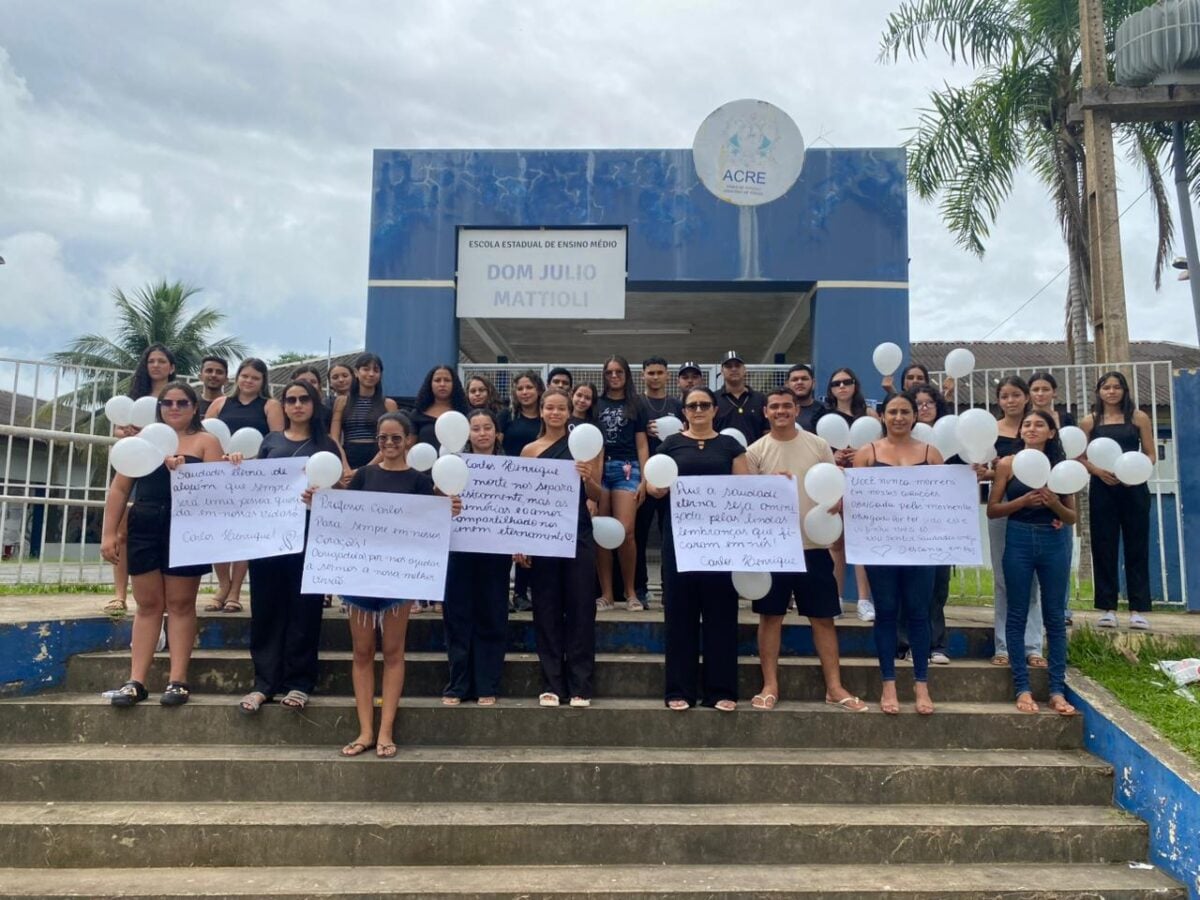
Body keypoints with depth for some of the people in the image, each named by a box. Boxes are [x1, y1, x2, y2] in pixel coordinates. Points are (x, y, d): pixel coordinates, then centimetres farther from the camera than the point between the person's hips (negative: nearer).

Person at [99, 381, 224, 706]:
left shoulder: (206, 441, 4)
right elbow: (119, 489, 10)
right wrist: (109, 533, 3)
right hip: (143, 529, 3)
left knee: (180, 604, 3)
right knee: (147, 604, 7)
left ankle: (177, 680, 6)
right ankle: (136, 680, 10)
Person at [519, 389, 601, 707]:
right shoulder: (530, 450, 6)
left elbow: (597, 496, 3)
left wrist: (587, 478, -18)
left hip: (578, 534, -1)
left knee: (580, 608, 1)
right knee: (547, 609, 5)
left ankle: (580, 686, 9)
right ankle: (551, 684, 13)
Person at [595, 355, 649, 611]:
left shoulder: (636, 406, 12)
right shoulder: (596, 404, 14)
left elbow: (642, 445, 8)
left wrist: (643, 480, 0)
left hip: (626, 468, -1)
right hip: (598, 468, 2)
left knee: (624, 532, -12)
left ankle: (630, 591, 4)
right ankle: (606, 593, 7)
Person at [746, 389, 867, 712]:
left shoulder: (818, 446, 5)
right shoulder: (756, 451, 1)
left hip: (814, 543, 1)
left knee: (823, 616, 6)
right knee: (770, 615, 5)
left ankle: (834, 687, 14)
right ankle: (770, 685, 14)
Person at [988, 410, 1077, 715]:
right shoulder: (1008, 464, 2)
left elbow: (1073, 517, 8)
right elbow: (992, 510, -1)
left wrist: (1054, 503, -12)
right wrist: (1024, 500, -14)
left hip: (1054, 542, 2)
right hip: (1019, 541, -1)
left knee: (1055, 615, 4)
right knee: (1018, 615, 2)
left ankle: (1057, 690, 10)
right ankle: (1022, 688, 7)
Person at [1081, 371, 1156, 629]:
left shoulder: (1138, 417, 6)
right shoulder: (1090, 421, 6)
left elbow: (1151, 454, 5)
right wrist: (1097, 470, -15)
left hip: (1134, 488, 0)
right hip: (1102, 489, 0)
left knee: (1136, 547, 2)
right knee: (1104, 547, 2)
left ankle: (1138, 610, 7)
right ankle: (1108, 608, 9)